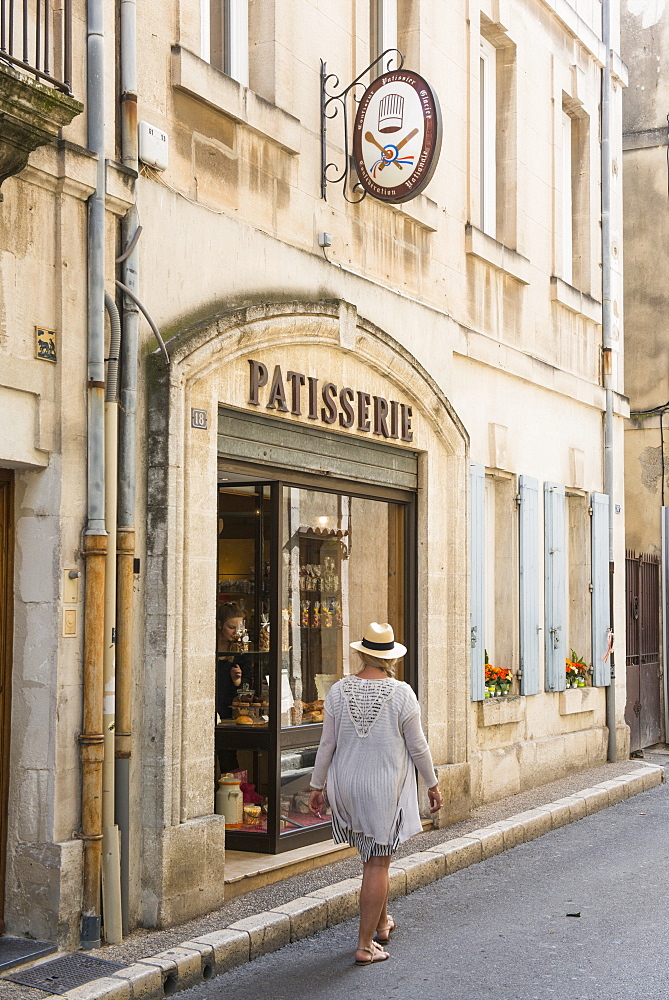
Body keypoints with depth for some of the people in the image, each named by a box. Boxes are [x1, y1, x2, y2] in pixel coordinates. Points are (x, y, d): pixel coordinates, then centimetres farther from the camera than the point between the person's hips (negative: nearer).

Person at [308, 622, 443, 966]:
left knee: (372, 857, 23)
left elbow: (327, 744, 0)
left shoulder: (338, 691, -4)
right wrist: (432, 785, 8)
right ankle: (365, 945, 4)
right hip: (386, 788, -4)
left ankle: (381, 922, 38)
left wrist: (317, 787, 10)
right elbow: (417, 746, -5)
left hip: (347, 786, 4)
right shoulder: (401, 694, -12)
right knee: (378, 864, 2)